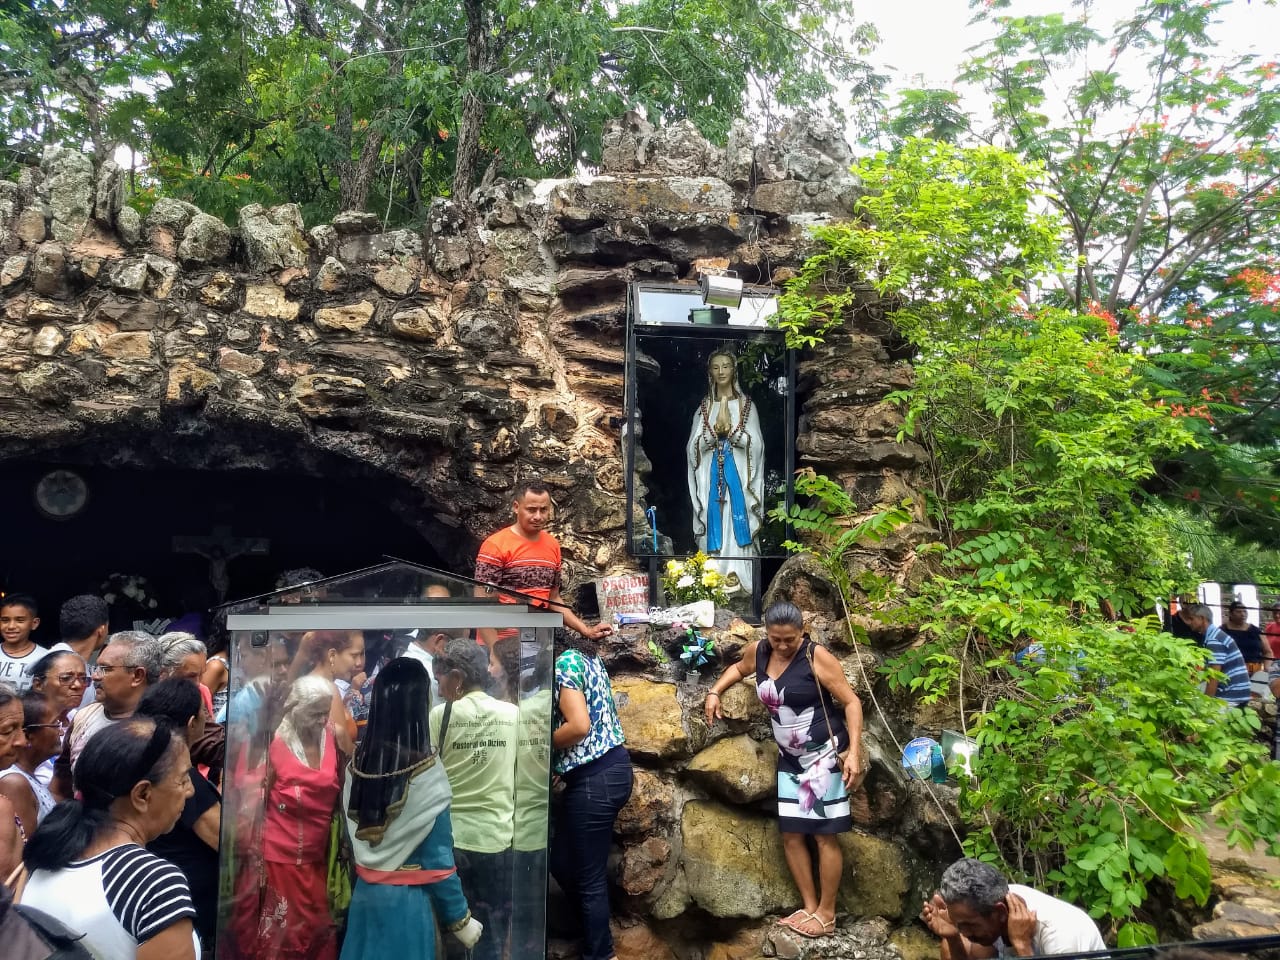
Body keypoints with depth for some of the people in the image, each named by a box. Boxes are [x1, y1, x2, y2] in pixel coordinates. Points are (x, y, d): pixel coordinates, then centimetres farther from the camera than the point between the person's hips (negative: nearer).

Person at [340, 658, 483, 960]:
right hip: (407, 899, -5)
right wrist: (460, 919, -5)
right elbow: (437, 858, -16)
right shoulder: (427, 772, -21)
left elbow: (352, 838, 5)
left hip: (364, 893, 5)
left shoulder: (357, 763, -5)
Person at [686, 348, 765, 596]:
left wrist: (730, 428, -18)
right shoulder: (704, 406, 9)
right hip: (711, 472, 2)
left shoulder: (746, 404, 4)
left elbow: (756, 444, -4)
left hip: (739, 471, -2)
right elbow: (694, 447, 1)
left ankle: (740, 579, -1)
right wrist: (716, 429, -15)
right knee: (715, 521, -2)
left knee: (739, 520, -6)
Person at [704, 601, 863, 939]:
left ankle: (827, 913, 12)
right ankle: (809, 907, 21)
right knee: (791, 835, 8)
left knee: (824, 834, -1)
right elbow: (739, 668, 22)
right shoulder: (757, 651, -2)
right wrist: (714, 692, 7)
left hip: (823, 754, -6)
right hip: (789, 758, 6)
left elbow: (851, 701, -15)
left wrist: (854, 751, -22)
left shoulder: (817, 657, -18)